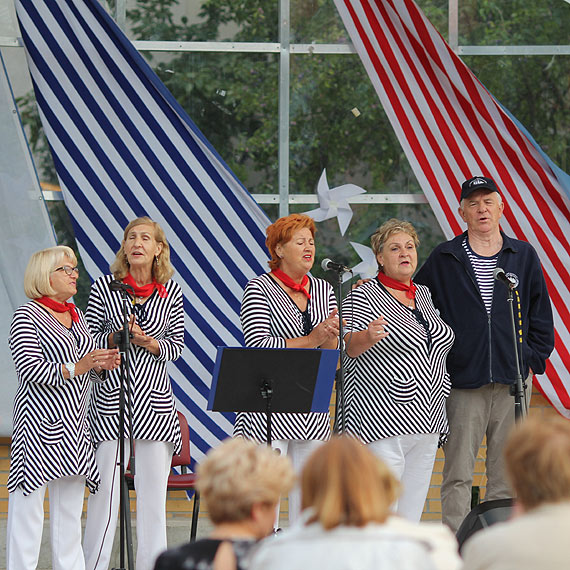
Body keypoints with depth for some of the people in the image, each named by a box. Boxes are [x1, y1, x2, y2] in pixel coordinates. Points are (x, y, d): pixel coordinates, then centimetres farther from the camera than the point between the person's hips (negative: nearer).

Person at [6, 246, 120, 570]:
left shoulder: (76, 315, 16)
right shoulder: (27, 316, -7)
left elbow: (89, 367, 22)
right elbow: (30, 369, -16)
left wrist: (103, 364, 0)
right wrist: (76, 368, -22)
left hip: (74, 425, 8)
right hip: (39, 421, -8)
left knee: (71, 501, 9)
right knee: (30, 503, -7)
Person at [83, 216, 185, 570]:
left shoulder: (171, 291, 5)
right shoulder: (105, 287, 1)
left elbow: (177, 344, 7)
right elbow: (88, 340, 5)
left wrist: (147, 342, -11)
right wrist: (116, 336, -14)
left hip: (155, 398, 2)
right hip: (110, 398, -1)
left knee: (154, 487, 3)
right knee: (106, 487, -2)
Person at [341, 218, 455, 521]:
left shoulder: (424, 295, 17)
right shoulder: (363, 297, -3)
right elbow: (350, 346, -19)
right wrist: (368, 337, -38)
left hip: (427, 424, 7)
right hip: (384, 425, -7)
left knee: (411, 517, 6)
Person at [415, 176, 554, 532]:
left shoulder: (523, 256, 10)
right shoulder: (444, 260, 7)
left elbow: (541, 314, 13)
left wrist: (534, 361, 5)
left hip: (513, 381, 1)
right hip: (463, 382, -1)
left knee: (507, 475, 4)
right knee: (458, 475, -4)